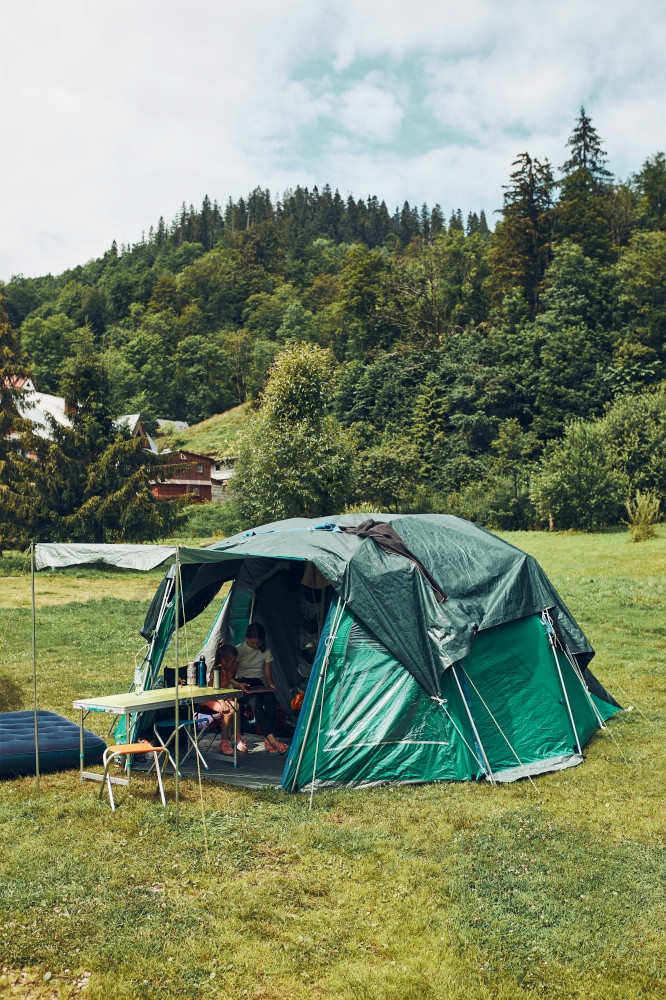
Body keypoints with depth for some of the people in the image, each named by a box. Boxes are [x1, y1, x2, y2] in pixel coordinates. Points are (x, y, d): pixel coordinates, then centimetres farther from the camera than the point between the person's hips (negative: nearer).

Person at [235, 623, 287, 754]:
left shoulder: (266, 652, 8)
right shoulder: (240, 650, -2)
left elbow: (268, 675, 10)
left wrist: (270, 684, -14)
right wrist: (239, 685, -25)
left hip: (259, 684, 3)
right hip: (242, 683, -3)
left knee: (270, 699, -33)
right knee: (255, 701, -37)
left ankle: (267, 740, -38)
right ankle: (272, 739, -47)